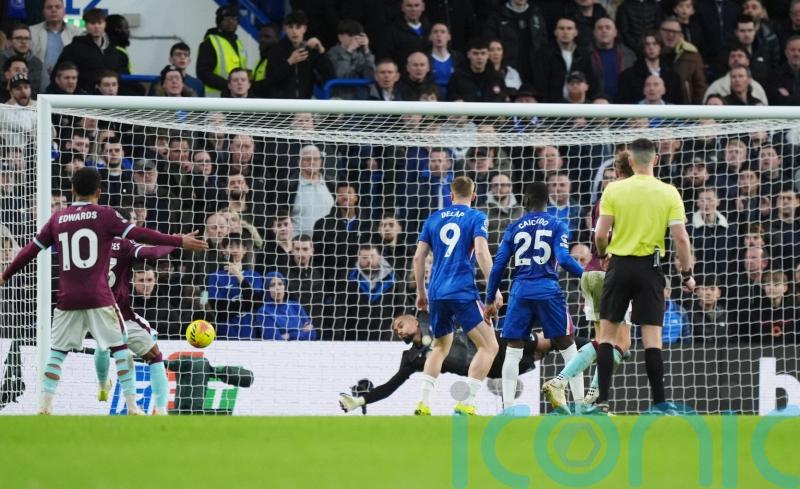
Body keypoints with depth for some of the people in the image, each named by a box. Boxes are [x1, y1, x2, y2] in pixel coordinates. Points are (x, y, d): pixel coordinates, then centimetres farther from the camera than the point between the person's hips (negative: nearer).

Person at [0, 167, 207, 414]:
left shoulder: (57, 219, 9)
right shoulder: (105, 215, -1)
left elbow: (31, 249, 15)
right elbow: (140, 234, -8)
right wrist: (179, 242, -6)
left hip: (67, 299, 3)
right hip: (99, 298, -3)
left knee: (57, 351, 12)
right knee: (119, 348, 4)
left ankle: (45, 406, 4)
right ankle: (132, 406, -1)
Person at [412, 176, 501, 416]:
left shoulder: (434, 219, 14)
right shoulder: (476, 218, 2)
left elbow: (418, 257, 12)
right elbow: (481, 252, -13)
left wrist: (421, 292, 22)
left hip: (437, 293, 5)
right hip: (463, 292, -5)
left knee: (440, 348, 23)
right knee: (489, 346, 0)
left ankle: (423, 404, 9)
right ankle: (465, 403, -13)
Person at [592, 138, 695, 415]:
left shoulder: (614, 190, -4)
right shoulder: (669, 193, -2)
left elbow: (600, 234, -5)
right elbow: (680, 238, -6)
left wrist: (602, 254, 16)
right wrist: (687, 273, 5)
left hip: (620, 265, 0)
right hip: (650, 267, 0)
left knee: (607, 332, 10)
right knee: (652, 336, 1)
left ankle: (603, 399, 2)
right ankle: (659, 402, -3)